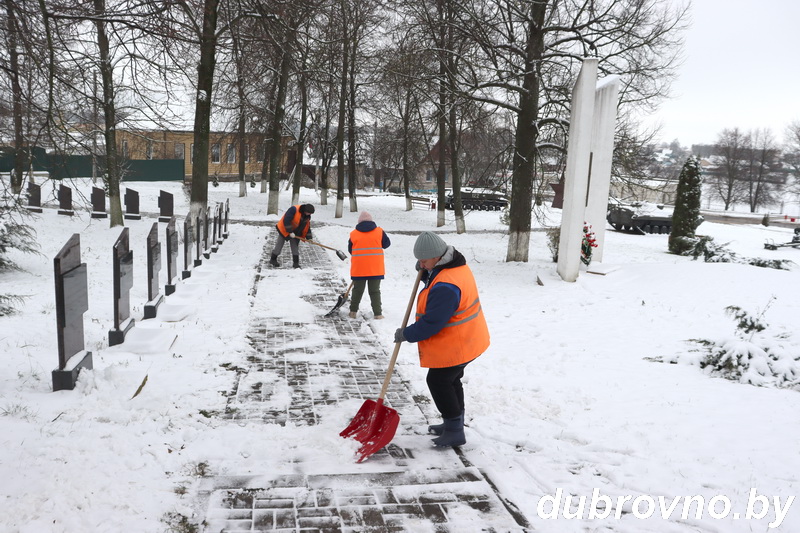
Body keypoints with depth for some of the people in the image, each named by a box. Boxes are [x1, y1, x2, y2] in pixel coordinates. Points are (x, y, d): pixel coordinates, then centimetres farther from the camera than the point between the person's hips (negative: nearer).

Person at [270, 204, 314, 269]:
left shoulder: (307, 217, -4)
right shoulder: (294, 210, -28)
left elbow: (307, 227, 6)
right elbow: (286, 220, -32)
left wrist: (309, 237, -3)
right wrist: (290, 232, -31)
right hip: (284, 230, -6)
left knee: (295, 248, 3)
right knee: (279, 246, 5)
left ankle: (296, 263, 11)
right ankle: (273, 260, 22)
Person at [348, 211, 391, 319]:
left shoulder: (353, 234, 1)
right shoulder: (379, 232, -1)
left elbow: (350, 250, 10)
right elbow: (387, 244, 10)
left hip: (358, 268, 1)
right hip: (376, 268, -1)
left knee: (357, 290, 14)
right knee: (375, 291, 7)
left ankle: (353, 311, 19)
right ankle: (378, 313, 4)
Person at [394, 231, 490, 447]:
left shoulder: (446, 286, -32)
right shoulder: (455, 265, 2)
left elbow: (431, 323, -29)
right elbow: (435, 281, 20)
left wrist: (406, 334, -16)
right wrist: (425, 271, -1)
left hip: (454, 346, -11)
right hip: (466, 340, 11)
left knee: (438, 381, 1)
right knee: (451, 381, 22)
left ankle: (454, 431, 10)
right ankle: (454, 424, 36)